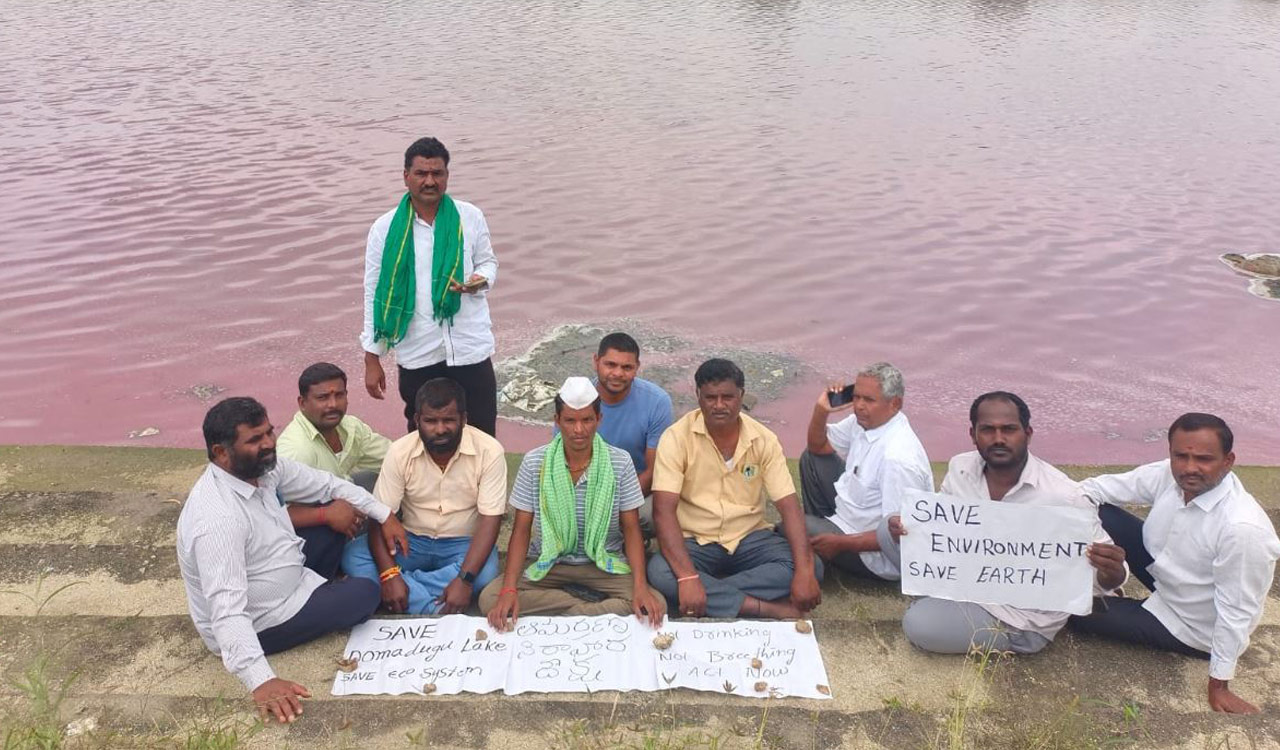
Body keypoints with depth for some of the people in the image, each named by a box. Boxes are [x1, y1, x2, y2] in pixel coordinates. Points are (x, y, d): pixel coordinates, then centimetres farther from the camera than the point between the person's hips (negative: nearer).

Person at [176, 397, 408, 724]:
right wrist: (261, 680, -49)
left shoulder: (263, 465, -11)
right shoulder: (217, 519, -37)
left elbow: (326, 484, 4)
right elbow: (227, 610, -42)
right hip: (256, 624, -8)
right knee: (365, 595, -7)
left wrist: (384, 515, 2)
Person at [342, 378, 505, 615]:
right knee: (352, 557, -24)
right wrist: (389, 575, -28)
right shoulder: (400, 452, -11)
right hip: (412, 541, 2)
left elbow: (490, 520, -19)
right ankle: (438, 610, -31)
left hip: (464, 544, -2)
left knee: (485, 573, -35)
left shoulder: (489, 451, -16)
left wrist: (465, 579, -31)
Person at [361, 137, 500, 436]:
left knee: (484, 434, 5)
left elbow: (488, 262, 12)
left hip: (471, 347, 0)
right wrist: (372, 359, 2)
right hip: (417, 355, 0)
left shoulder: (470, 217, -3)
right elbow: (375, 295, 2)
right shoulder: (384, 228, -3)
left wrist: (480, 280, -15)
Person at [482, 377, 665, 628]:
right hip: (546, 565, 1)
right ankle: (590, 603, -14)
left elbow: (631, 529, -4)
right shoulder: (534, 463, -7)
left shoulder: (620, 462, -8)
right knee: (489, 599, -24)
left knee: (654, 606, -25)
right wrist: (509, 590, -19)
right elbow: (521, 529, -4)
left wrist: (641, 586, -20)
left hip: (605, 566, -1)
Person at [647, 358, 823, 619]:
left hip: (750, 539, 3)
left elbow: (789, 506, -9)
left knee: (813, 567, -22)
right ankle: (769, 608, -27)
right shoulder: (676, 438, -13)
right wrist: (687, 577, -34)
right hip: (694, 542, -2)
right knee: (659, 572, -34)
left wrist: (804, 570, -25)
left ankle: (713, 598, -22)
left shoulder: (764, 439, -4)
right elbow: (664, 510, -21)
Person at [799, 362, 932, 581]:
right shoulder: (864, 421, -6)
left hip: (878, 558, -10)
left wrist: (841, 543, -25)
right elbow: (818, 446, 10)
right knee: (811, 459, 12)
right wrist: (820, 410, -10)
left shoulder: (899, 458, -34)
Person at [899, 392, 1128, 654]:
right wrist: (909, 529, -19)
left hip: (1025, 618, -6)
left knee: (919, 625, -22)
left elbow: (1101, 574, -16)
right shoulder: (960, 468, -9)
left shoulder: (1062, 495, -25)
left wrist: (1111, 572, -41)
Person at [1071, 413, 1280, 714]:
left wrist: (1219, 687, -18)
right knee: (1098, 512, -9)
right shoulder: (1169, 475, -17)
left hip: (1191, 629, -6)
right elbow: (1106, 486, -5)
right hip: (1163, 573, 6)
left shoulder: (1244, 529, -36)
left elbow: (1236, 612, -27)